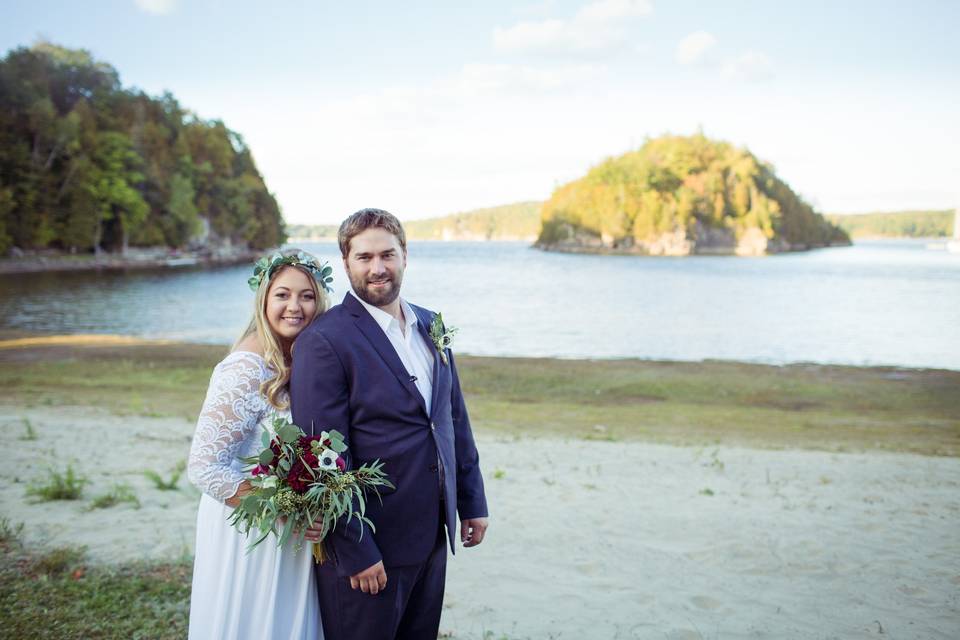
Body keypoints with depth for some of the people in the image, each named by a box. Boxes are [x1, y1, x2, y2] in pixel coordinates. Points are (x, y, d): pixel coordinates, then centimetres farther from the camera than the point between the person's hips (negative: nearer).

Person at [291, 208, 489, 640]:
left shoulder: (431, 326, 7)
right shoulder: (323, 341, -16)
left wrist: (472, 502, 12)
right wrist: (356, 553, -18)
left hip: (432, 535, 7)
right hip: (367, 543, -6)